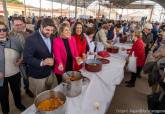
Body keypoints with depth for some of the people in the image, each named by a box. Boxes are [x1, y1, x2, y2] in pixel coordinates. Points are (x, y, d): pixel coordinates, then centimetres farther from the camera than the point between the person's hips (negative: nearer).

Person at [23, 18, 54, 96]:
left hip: (49, 72, 6)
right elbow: (27, 58, -22)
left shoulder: (50, 37, 1)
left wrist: (52, 59, -1)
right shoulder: (31, 39, -21)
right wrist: (42, 62, -35)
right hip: (37, 75, -6)